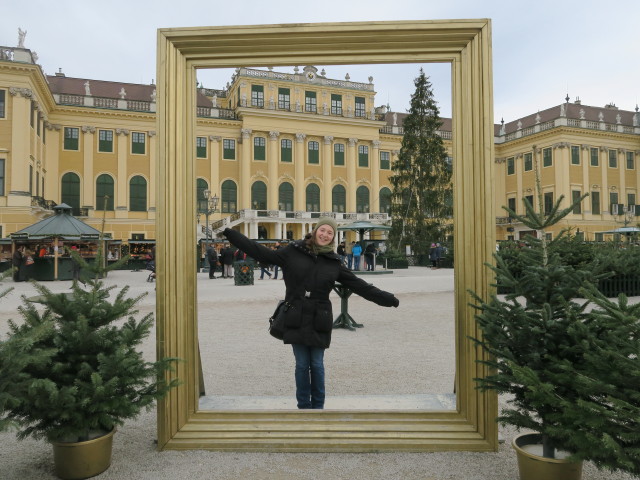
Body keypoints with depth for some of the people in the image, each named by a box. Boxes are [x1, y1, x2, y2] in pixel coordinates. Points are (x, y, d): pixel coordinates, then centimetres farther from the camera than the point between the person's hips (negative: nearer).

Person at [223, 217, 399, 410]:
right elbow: (262, 253, 4)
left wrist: (389, 299, 5)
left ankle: (318, 405, 26)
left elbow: (359, 286, 7)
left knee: (317, 365, 8)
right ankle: (304, 405, 24)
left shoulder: (334, 263, 4)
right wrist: (231, 234, 3)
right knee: (301, 365, 6)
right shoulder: (292, 252, 0)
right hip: (296, 320, -1)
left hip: (319, 322, 1)